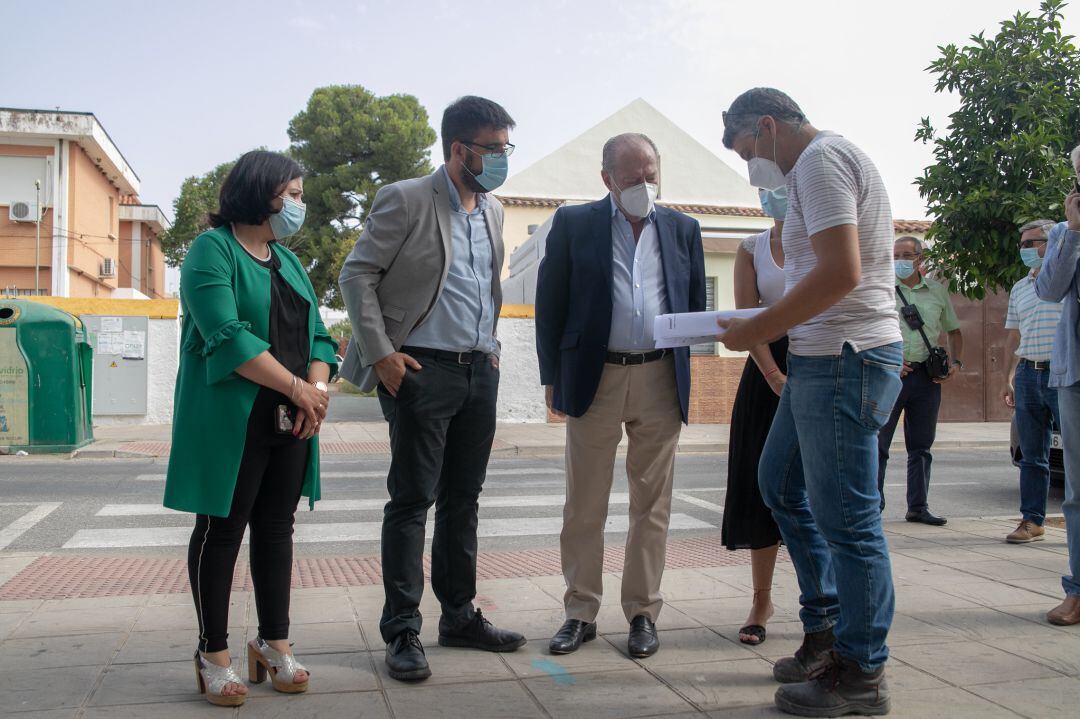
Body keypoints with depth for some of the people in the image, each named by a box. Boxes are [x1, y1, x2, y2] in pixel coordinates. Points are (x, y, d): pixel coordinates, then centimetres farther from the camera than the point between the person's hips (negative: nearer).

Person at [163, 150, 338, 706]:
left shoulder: (287, 260, 16)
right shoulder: (212, 250, -7)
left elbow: (317, 334, 11)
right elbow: (226, 337, -19)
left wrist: (316, 388, -8)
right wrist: (297, 387, -18)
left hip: (290, 422, 7)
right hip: (231, 422, -6)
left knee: (276, 529, 11)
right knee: (220, 531, 3)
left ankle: (274, 642, 22)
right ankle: (214, 653, 15)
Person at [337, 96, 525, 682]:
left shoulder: (493, 211, 14)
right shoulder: (405, 200, -7)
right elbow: (357, 275, -8)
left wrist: (490, 347, 13)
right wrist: (381, 353, -14)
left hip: (479, 370, 7)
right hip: (423, 369, -6)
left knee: (462, 500, 12)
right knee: (411, 500, -2)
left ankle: (459, 616, 24)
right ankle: (402, 632, 7)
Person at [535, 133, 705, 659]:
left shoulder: (681, 229, 10)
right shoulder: (573, 224, 3)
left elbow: (695, 303, 14)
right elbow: (550, 306, 3)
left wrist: (684, 370, 4)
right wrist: (552, 378, 0)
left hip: (661, 381, 2)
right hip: (593, 379, -2)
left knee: (652, 506, 7)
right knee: (584, 507, 5)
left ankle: (643, 613, 19)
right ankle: (580, 614, 17)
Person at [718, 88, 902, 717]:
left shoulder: (820, 158, -12)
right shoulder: (823, 162, 20)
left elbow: (840, 271, -23)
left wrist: (758, 330, -15)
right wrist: (771, 328, 14)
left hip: (845, 358, -11)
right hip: (821, 358, 11)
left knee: (846, 518, -3)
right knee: (781, 483, 18)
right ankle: (825, 630, 29)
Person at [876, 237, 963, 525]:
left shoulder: (937, 291, 12)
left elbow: (954, 331, 21)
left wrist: (956, 363, 7)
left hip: (926, 376, 4)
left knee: (921, 446, 9)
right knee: (878, 443, -4)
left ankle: (918, 507, 18)